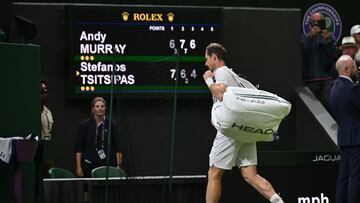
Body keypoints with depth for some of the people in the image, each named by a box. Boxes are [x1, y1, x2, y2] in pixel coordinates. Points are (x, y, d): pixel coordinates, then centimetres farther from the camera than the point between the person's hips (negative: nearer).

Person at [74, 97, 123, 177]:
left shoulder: (113, 125, 4)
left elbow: (117, 148, 4)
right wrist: (78, 167, -4)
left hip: (108, 164, 1)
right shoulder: (85, 125, 2)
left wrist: (118, 166, -4)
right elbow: (78, 148, 2)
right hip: (90, 164, 0)